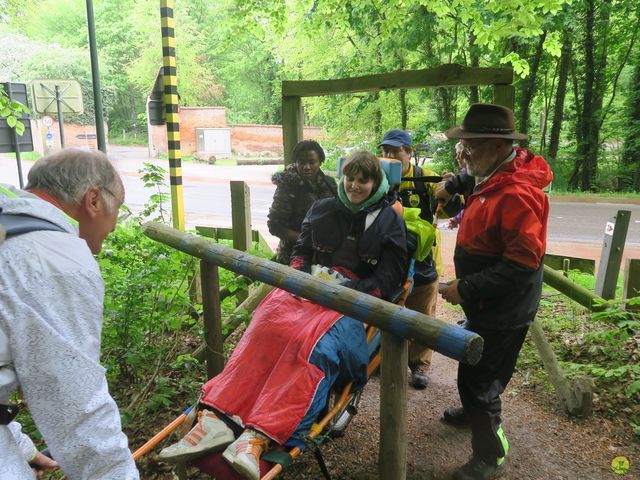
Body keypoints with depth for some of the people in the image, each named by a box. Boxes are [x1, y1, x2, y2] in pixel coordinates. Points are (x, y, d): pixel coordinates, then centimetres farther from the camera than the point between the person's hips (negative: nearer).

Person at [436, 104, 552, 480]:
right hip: (487, 303, 10)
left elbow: (523, 262, -31)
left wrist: (467, 289, -26)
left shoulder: (517, 194, -28)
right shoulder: (494, 177, 3)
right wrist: (457, 189, 6)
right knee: (472, 367, 28)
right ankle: (476, 411, 54)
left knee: (478, 380, 4)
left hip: (503, 311, -10)